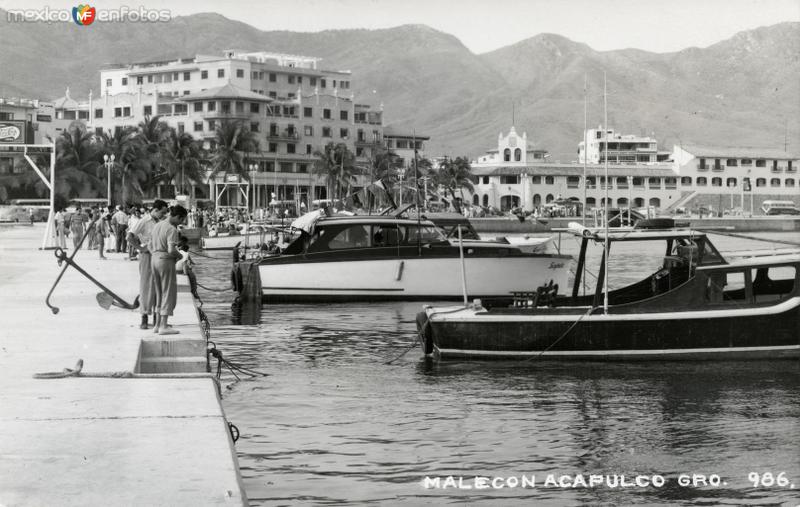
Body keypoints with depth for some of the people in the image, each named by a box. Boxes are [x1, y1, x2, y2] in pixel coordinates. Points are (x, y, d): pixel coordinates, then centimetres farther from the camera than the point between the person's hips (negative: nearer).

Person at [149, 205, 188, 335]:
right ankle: (163, 326, -3)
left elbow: (150, 246, 15)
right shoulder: (172, 229, -16)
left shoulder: (157, 226, 11)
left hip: (155, 260, 9)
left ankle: (158, 324, 20)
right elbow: (171, 250, -24)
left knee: (160, 294, 17)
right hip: (166, 262, -9)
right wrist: (179, 255, -6)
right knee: (169, 294, -2)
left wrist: (156, 255, 13)